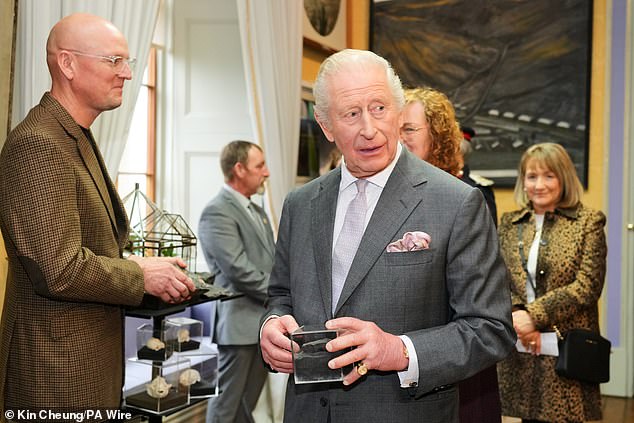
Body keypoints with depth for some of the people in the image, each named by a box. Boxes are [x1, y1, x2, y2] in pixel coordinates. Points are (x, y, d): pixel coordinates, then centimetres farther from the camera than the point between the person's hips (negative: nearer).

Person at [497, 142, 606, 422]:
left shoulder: (588, 222, -1)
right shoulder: (509, 223, 9)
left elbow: (587, 287, -9)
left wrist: (533, 315, -14)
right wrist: (517, 318, -12)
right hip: (518, 350, 3)